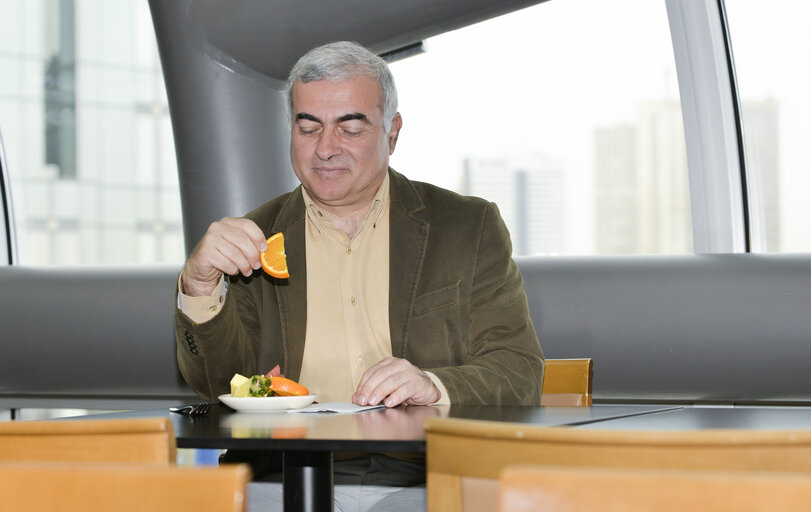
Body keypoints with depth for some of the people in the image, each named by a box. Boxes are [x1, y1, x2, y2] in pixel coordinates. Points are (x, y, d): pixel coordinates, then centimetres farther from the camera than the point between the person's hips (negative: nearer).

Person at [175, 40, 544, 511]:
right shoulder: (253, 240, 17)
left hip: (424, 470, 0)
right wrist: (201, 283, -8)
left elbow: (520, 375, 6)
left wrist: (434, 387, -16)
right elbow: (217, 382, 11)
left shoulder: (470, 228, 13)